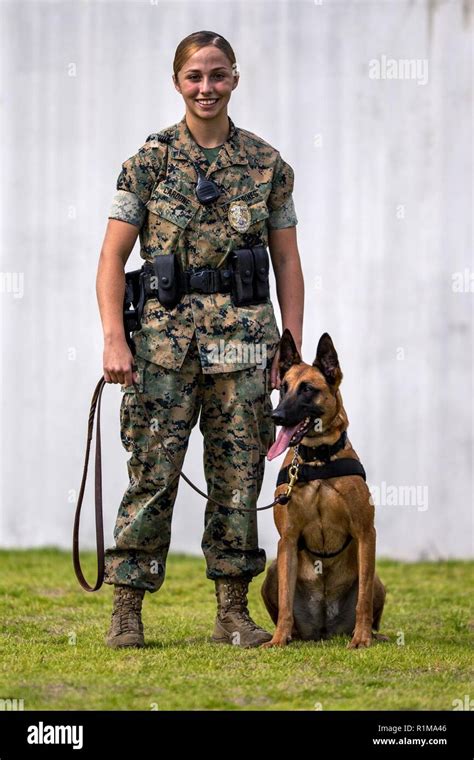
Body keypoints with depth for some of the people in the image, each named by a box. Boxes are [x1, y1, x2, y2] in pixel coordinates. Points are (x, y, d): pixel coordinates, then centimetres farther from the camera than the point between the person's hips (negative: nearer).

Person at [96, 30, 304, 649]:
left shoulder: (267, 164, 8)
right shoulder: (151, 160, 2)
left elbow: (287, 262, 11)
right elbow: (113, 257, 0)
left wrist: (293, 348, 5)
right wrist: (114, 339, -11)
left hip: (244, 337, 2)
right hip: (164, 335, -2)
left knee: (239, 474, 3)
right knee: (153, 474, -5)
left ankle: (233, 613, 11)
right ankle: (127, 612, 0)